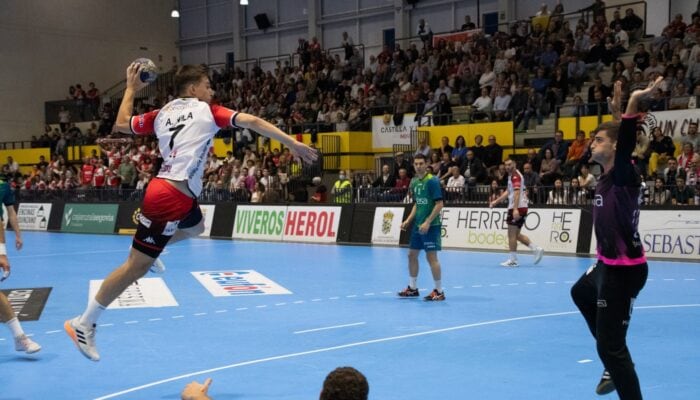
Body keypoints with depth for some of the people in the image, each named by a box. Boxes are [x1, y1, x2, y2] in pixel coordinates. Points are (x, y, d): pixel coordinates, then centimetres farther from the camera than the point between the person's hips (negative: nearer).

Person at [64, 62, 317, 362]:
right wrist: (292, 143, -9)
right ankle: (84, 324, 3)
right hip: (170, 195, -8)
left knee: (195, 226, 37)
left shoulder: (163, 113, 16)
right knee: (136, 266, -2)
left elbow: (121, 124, 23)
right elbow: (251, 122, -8)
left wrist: (131, 88, 33)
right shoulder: (206, 110, 0)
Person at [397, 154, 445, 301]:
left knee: (431, 256, -7)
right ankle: (412, 288, 23)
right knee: (412, 254, 11)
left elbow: (439, 204, -17)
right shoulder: (414, 182, 10)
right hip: (417, 225, 8)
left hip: (430, 225, -8)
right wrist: (408, 220, 11)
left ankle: (439, 291, 1)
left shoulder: (432, 181, -13)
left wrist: (427, 222, -22)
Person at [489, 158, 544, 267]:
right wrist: (496, 202, 29)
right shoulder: (512, 176, 18)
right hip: (519, 208, 10)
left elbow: (517, 193, -24)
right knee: (516, 235, 13)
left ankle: (513, 260, 0)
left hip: (518, 208, -10)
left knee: (512, 235, -4)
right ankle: (536, 249, 7)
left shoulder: (515, 176, -12)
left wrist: (515, 209, -33)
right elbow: (508, 192, 28)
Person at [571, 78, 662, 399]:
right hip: (607, 264, 11)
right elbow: (613, 131, 24)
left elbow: (626, 146, -42)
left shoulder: (624, 174, -20)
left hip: (624, 270, -11)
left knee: (610, 345, -9)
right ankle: (615, 367, 47)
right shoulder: (607, 175, 4)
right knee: (580, 294, 38)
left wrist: (633, 105, -53)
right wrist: (617, 112, 17)